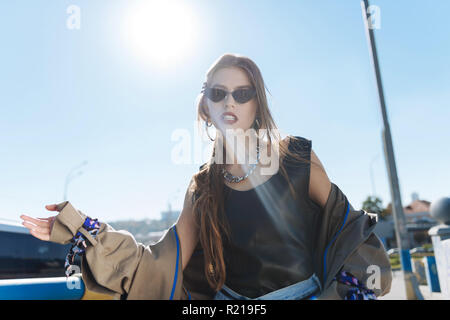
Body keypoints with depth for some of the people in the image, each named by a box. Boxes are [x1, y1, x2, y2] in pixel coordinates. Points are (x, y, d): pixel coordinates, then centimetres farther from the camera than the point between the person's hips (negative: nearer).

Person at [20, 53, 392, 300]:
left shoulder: (298, 156, -3)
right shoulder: (203, 188, 1)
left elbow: (346, 227, 4)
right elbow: (163, 266, -6)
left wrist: (350, 287, -10)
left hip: (312, 291, 0)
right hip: (233, 298, 1)